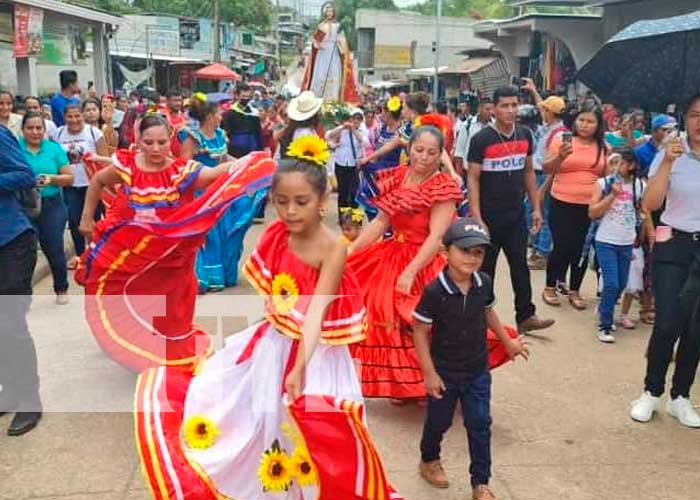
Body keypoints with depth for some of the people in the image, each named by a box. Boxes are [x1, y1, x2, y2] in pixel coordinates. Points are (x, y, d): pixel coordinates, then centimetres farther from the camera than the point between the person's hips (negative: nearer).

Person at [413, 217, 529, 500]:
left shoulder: (484, 283, -10)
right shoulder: (434, 291, -25)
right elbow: (420, 332, -17)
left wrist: (508, 342, 19)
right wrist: (429, 373, -17)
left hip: (478, 371, 3)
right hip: (445, 372, -3)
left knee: (480, 426, 8)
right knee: (439, 422, 16)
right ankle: (429, 460, 45)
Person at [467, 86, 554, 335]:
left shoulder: (525, 136, 4)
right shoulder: (481, 139, -12)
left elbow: (529, 172, 12)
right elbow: (473, 179, -12)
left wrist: (536, 208, 9)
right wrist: (476, 218, -18)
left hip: (516, 215, 4)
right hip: (489, 217, -4)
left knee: (521, 267, 8)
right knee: (485, 269, 8)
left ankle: (526, 317, 18)